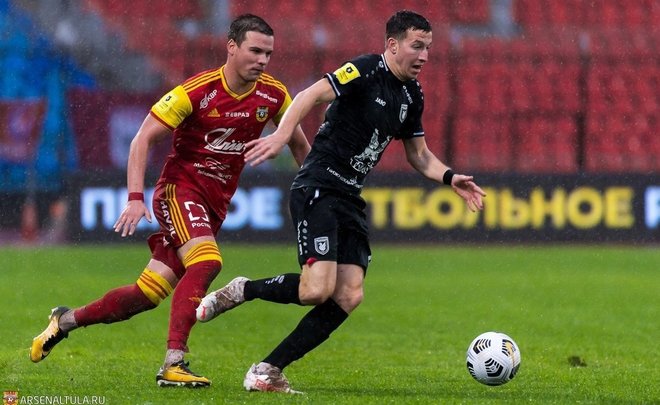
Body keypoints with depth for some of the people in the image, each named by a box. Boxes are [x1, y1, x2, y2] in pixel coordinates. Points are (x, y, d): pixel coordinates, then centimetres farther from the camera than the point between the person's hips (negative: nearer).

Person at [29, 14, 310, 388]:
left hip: (215, 203, 5)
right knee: (207, 262, -30)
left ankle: (67, 320, 24)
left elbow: (299, 143, 17)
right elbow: (143, 139, -14)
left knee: (148, 294, 4)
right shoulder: (197, 91, -16)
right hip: (180, 188, -5)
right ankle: (173, 364, -30)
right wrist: (136, 198, -23)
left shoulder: (273, 95, -2)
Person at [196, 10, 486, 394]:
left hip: (350, 198, 8)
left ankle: (268, 370, -1)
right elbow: (311, 95, -23)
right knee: (317, 289, -22)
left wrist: (450, 178, 5)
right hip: (318, 187, -8)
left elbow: (419, 154, 23)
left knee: (349, 296, -6)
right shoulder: (367, 71, -12)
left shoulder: (412, 96, 13)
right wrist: (282, 134, -39)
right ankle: (241, 291, 4)